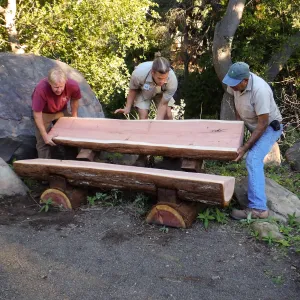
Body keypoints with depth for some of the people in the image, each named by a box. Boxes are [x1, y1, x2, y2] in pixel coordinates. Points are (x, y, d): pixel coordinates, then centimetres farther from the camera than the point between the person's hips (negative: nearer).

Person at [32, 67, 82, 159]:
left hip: (62, 111, 3)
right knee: (43, 142, -7)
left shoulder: (73, 85, -31)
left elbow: (74, 99, -7)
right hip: (44, 113, -3)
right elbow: (37, 113, -31)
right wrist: (45, 135, -31)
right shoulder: (41, 89, -40)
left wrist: (74, 116, 3)